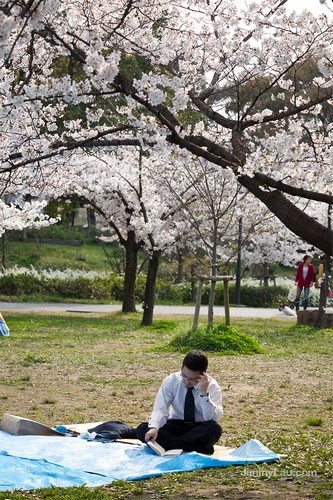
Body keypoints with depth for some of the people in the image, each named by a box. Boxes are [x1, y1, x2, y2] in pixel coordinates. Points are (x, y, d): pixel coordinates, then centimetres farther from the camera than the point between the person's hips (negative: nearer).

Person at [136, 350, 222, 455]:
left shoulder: (212, 386, -12)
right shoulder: (171, 381, -8)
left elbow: (212, 419, -23)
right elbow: (160, 409, -14)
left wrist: (204, 393, -33)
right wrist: (154, 428, -34)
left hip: (199, 429, -2)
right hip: (176, 425, 2)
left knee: (215, 428, -37)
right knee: (141, 429, -25)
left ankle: (170, 443, -28)